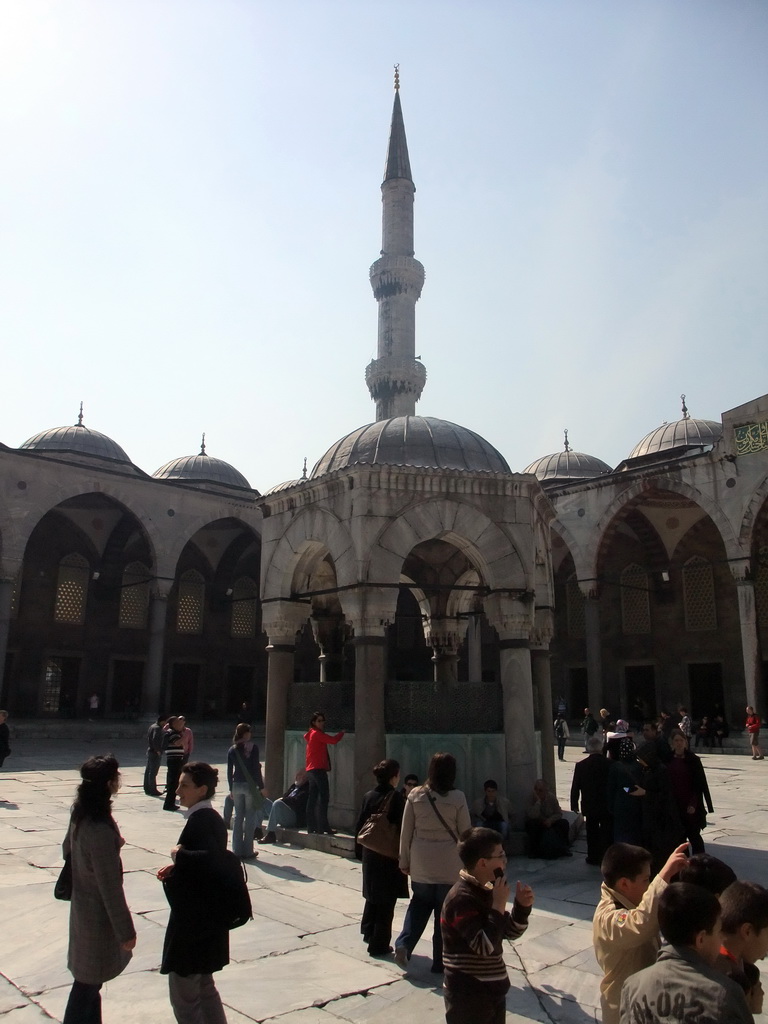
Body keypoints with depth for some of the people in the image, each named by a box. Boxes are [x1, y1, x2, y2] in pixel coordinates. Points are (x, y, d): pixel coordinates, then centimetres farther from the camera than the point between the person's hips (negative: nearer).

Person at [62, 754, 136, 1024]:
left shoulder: (80, 815, -5)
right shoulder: (101, 829, -31)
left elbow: (68, 848, 14)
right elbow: (110, 885, -26)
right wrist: (125, 930, -16)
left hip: (83, 907, 8)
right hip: (99, 913, -8)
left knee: (90, 979, 23)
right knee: (88, 983, 9)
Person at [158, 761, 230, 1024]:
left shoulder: (200, 820, -22)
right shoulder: (211, 817, 7)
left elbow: (212, 858, -37)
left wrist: (179, 854, -22)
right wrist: (177, 867, 5)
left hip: (192, 920, -10)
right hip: (207, 917, 10)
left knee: (183, 995, 6)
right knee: (204, 987, 22)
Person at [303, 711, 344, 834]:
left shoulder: (313, 734, 19)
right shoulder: (317, 734, -10)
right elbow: (333, 740, -15)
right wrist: (342, 733, 0)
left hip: (312, 770, 10)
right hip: (318, 769, -10)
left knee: (313, 798, 9)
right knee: (324, 797, -11)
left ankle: (311, 826, 10)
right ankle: (323, 826, -14)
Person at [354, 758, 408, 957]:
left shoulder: (368, 796, 1)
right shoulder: (397, 798, -16)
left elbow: (359, 826, 6)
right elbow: (402, 828, -17)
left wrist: (359, 851, 15)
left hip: (369, 854, 6)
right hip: (390, 856, -6)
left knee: (372, 895, 24)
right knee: (386, 902, 6)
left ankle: (368, 932, 37)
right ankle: (379, 945, 12)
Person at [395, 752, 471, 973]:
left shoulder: (415, 795, -3)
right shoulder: (457, 797, -10)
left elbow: (406, 831, 2)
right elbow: (465, 833, -4)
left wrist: (404, 861, 12)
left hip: (421, 863, 3)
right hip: (449, 864, -2)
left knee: (419, 903, 22)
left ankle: (404, 944, 7)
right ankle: (440, 962, 18)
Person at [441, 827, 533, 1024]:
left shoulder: (485, 890, 6)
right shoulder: (461, 898, -24)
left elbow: (510, 932, 13)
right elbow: (484, 946, -29)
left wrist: (522, 906, -4)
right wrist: (499, 904, -25)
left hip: (492, 991, 9)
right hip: (469, 997, -9)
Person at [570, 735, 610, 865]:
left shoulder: (581, 765, -11)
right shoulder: (609, 764, -14)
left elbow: (575, 788, -5)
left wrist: (574, 804, 7)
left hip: (589, 806, 1)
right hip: (607, 805, -1)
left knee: (592, 832, 14)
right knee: (606, 832, 12)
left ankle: (593, 857, 20)